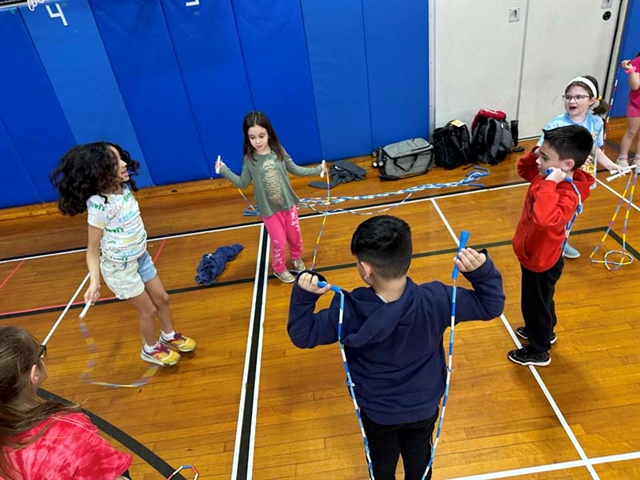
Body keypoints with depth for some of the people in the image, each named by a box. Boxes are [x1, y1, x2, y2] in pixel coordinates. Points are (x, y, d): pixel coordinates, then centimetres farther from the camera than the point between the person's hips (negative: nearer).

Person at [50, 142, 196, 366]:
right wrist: (94, 281, -27)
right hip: (120, 267, -7)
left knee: (162, 299, 20)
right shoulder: (99, 206, -29)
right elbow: (93, 250, -20)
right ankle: (151, 349, 38)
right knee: (148, 310, 10)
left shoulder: (124, 189, -8)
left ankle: (169, 336, 46)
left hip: (140, 257, 7)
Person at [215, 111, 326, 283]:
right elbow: (243, 183, -4)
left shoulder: (279, 152, -8)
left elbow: (294, 169, 5)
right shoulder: (249, 160, -12)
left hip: (288, 204, 2)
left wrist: (316, 170, 4)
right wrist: (224, 171, -11)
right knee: (279, 242, 6)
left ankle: (297, 258, 48)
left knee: (295, 236, 17)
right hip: (269, 209, -2)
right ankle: (279, 269, 33)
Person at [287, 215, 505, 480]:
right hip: (423, 406, 1)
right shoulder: (435, 300, -31)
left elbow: (302, 334, -18)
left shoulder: (348, 311, -34)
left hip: (377, 412, -1)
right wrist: (481, 270, -29)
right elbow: (492, 305, -16)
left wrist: (303, 295, -27)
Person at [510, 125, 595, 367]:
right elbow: (523, 169, 11)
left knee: (536, 304, 13)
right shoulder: (547, 176, -8)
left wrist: (549, 185, -47)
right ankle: (544, 331, 56)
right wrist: (533, 153, -8)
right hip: (533, 254, 9)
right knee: (539, 301, 31)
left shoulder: (568, 194, -34)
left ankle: (539, 352, 35)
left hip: (542, 260, -9)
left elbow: (545, 219, -52)